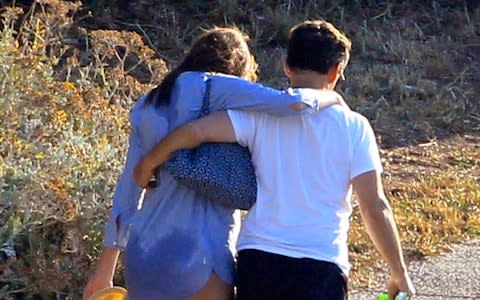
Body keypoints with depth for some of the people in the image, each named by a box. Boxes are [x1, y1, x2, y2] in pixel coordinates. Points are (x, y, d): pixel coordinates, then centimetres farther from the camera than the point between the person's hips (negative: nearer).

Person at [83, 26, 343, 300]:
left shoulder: (149, 105, 15)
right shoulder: (212, 88, -4)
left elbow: (129, 186, 16)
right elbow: (292, 103, -16)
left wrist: (106, 267, 19)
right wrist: (331, 98, 6)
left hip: (145, 251, 7)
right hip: (198, 253, -7)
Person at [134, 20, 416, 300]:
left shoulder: (261, 113, 2)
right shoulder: (353, 127, 0)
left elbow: (193, 132, -11)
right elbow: (375, 208, -3)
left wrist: (147, 165, 6)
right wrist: (400, 273, 6)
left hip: (258, 260, 2)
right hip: (321, 268, -2)